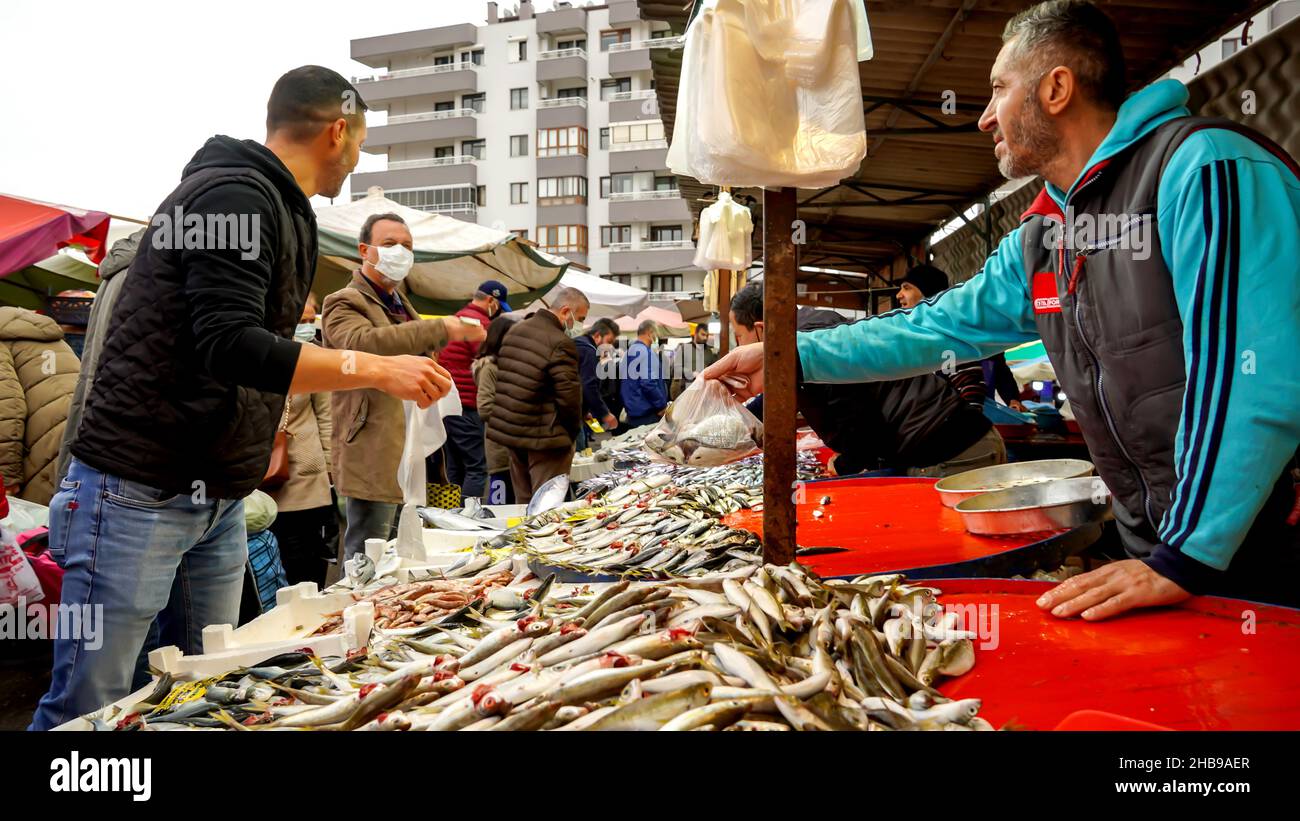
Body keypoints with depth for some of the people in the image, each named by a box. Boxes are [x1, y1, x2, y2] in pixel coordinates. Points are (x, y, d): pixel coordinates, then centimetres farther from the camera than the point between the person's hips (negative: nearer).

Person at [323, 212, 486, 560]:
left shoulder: (400, 304, 23)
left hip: (411, 456, 9)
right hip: (374, 460, -9)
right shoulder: (344, 304, -6)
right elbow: (363, 342, -30)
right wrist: (442, 328, -34)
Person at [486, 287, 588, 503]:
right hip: (544, 436, -8)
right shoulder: (561, 344, -16)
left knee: (522, 501, 16)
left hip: (508, 429, 8)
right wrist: (572, 431, -2)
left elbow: (500, 374, 16)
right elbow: (569, 394, -18)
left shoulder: (514, 331, 11)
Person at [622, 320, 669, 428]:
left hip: (632, 410, 9)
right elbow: (649, 383, -21)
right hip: (647, 411, -9)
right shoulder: (646, 352, -15)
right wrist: (662, 405, -13)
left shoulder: (629, 351, 13)